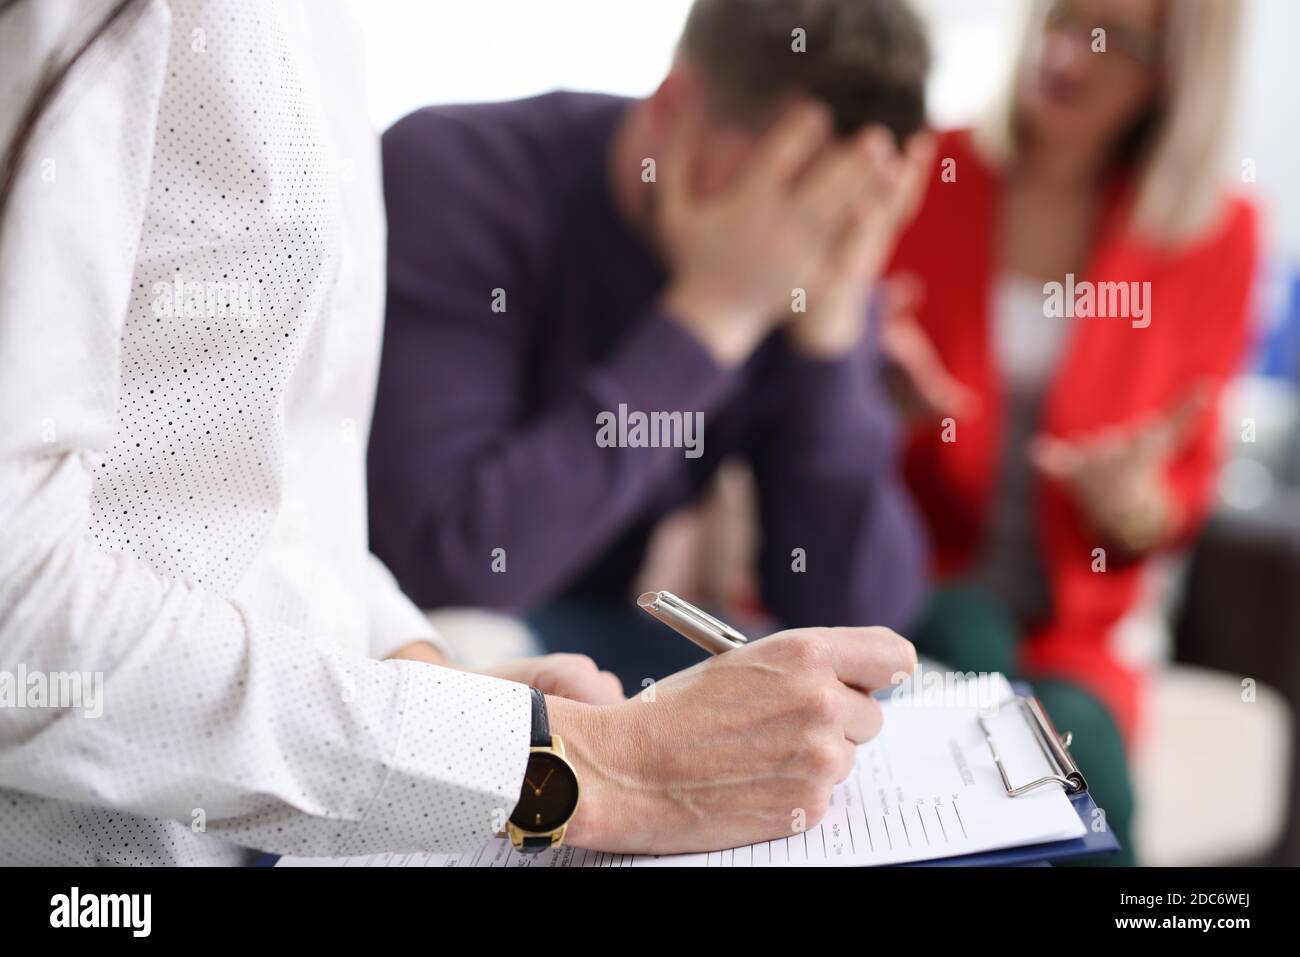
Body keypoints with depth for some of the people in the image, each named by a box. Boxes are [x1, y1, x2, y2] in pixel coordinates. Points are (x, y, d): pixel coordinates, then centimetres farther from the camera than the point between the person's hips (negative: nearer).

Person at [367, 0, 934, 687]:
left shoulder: (810, 261, -8)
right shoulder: (451, 175, -22)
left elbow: (852, 616, -12)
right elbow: (454, 563, -32)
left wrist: (832, 331, -24)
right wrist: (710, 315, -31)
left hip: (590, 631, 4)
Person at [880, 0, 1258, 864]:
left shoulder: (1217, 235, -1)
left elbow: (1179, 504, 3)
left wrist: (1131, 505, -20)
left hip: (1074, 624, 0)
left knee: (1078, 762, -30)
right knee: (964, 636, -32)